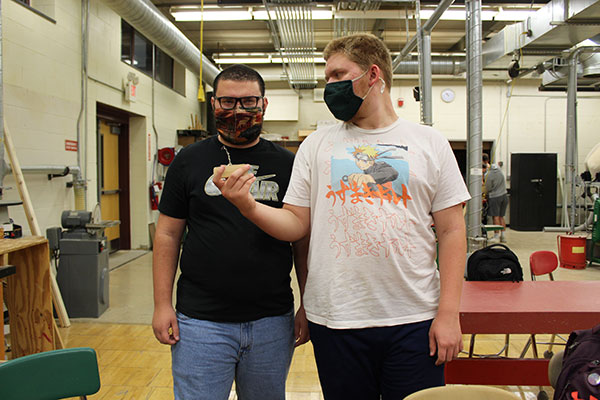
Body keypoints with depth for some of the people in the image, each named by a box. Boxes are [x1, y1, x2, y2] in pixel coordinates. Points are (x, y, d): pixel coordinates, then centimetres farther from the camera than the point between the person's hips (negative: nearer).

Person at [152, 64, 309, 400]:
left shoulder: (287, 164, 3)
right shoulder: (189, 161, 3)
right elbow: (168, 234, 4)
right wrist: (162, 303, -1)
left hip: (272, 322, 1)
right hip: (200, 322, -1)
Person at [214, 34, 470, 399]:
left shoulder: (430, 143, 3)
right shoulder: (317, 144, 7)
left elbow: (451, 230, 1)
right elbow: (297, 223, 5)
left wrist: (449, 314, -6)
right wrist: (248, 206, -14)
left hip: (413, 321, -1)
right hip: (336, 321, 1)